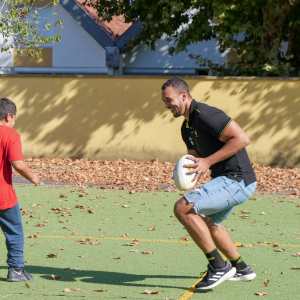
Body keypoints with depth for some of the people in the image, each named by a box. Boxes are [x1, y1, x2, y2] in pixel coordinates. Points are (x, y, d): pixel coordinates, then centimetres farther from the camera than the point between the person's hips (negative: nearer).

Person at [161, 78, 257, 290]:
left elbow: (242, 139, -24)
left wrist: (208, 162, -23)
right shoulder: (187, 127, 14)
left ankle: (219, 266, -14)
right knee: (206, 222, 30)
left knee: (183, 208, -20)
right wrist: (186, 171, -1)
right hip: (229, 181, 11)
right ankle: (242, 269, 41)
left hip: (237, 181, -11)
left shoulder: (204, 114, -18)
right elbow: (194, 155, 23)